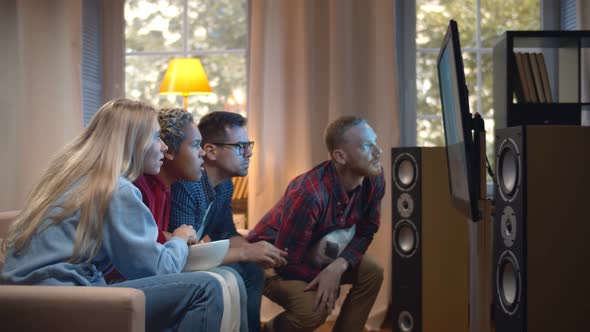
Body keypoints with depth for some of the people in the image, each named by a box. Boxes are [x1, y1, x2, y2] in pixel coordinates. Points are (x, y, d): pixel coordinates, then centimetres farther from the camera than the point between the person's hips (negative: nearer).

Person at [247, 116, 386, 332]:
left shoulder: (374, 179, -15)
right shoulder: (310, 193, -36)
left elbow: (365, 232, -4)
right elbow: (287, 261, -29)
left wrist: (338, 267, -23)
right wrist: (327, 277, -14)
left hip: (314, 255, 7)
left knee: (372, 274, -12)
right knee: (312, 309, -29)